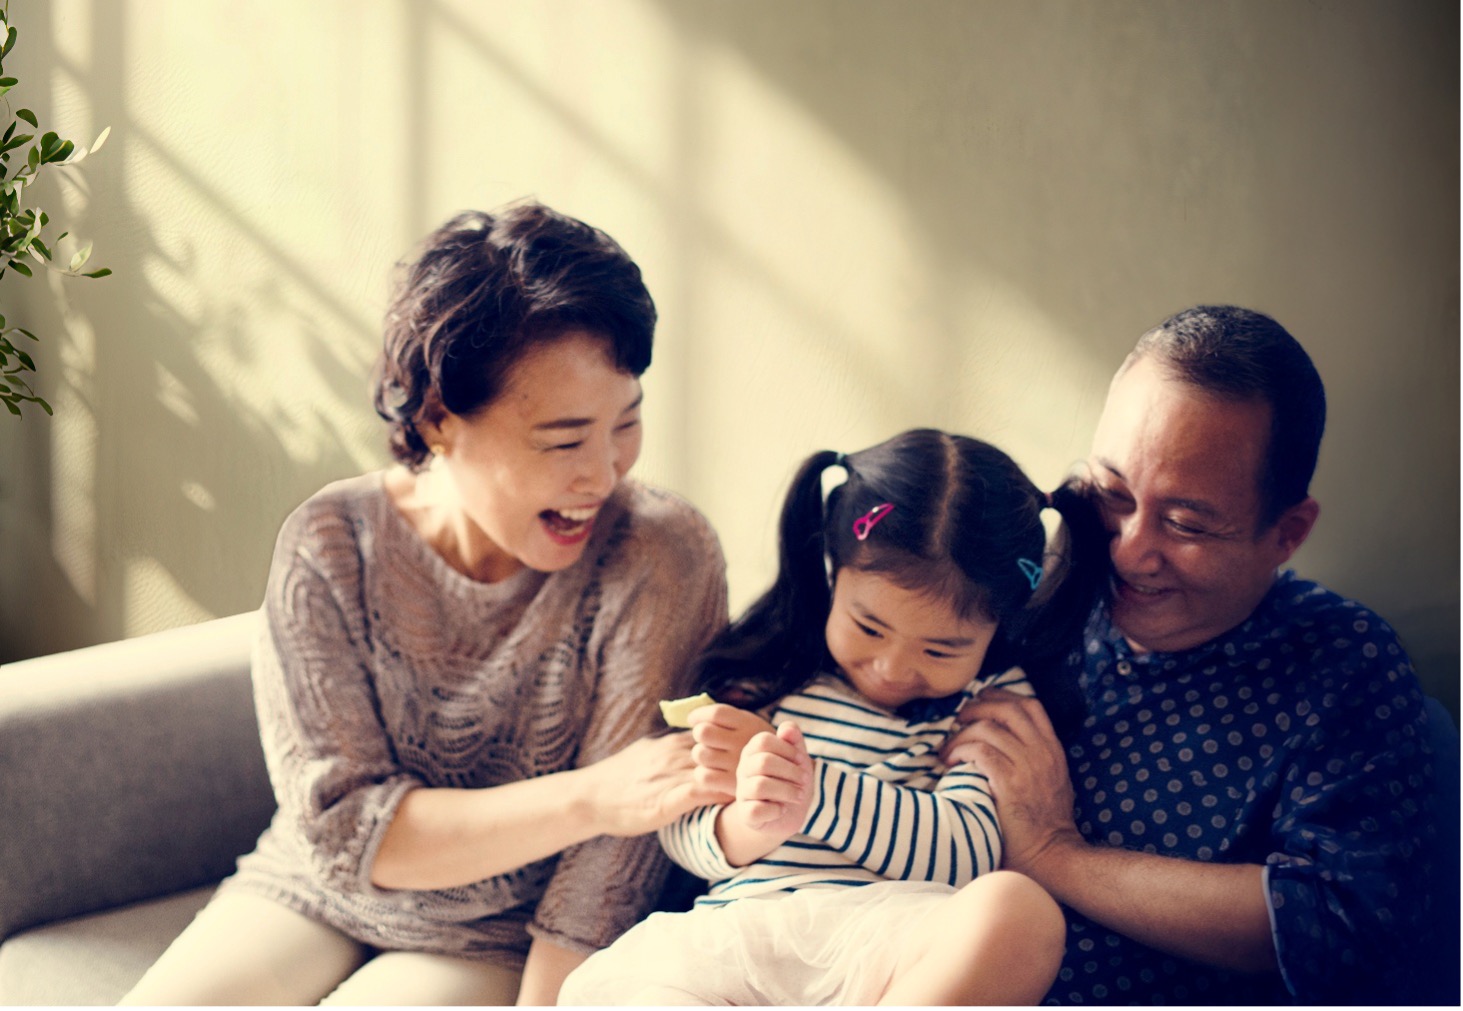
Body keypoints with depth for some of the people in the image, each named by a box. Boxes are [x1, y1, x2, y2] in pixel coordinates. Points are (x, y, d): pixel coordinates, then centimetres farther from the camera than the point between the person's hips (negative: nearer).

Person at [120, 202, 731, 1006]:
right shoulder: (330, 546, -13)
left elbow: (605, 880, -19)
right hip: (309, 895, 3)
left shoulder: (661, 562, -21)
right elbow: (340, 825, -18)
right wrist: (591, 798, -30)